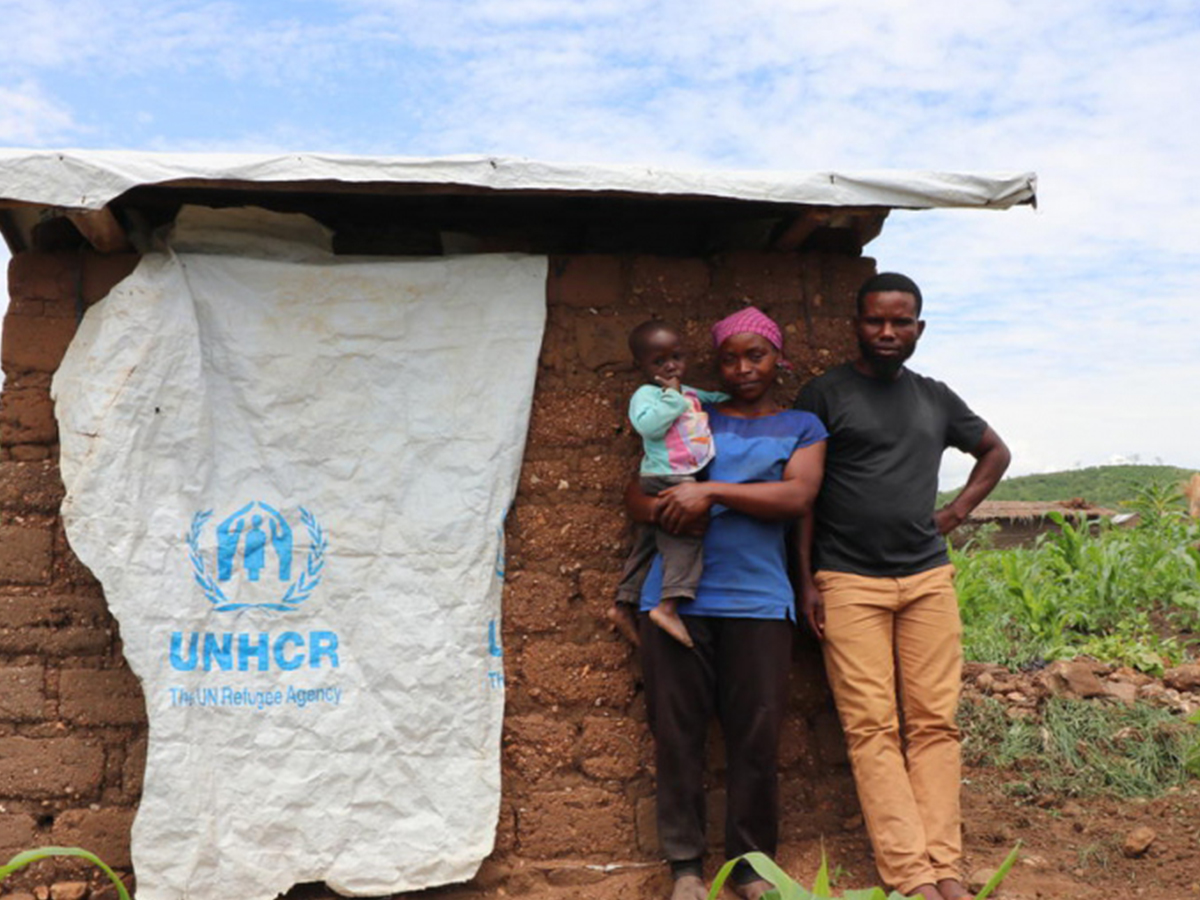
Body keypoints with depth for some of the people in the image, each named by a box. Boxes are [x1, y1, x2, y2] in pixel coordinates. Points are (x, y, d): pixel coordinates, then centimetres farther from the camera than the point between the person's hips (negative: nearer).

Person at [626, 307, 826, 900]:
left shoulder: (801, 427, 14)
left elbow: (798, 496, -5)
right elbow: (636, 495, 11)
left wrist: (711, 491, -12)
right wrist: (669, 510, -11)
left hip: (758, 600, -1)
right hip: (676, 595, 1)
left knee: (756, 736, 0)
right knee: (677, 732, 2)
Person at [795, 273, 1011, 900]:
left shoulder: (935, 399, 14)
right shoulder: (824, 395, 3)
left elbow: (995, 452, 29)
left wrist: (956, 513, 14)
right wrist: (806, 581, -4)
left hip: (928, 578, 4)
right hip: (848, 582, -3)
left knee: (933, 724, 0)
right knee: (872, 729, -7)